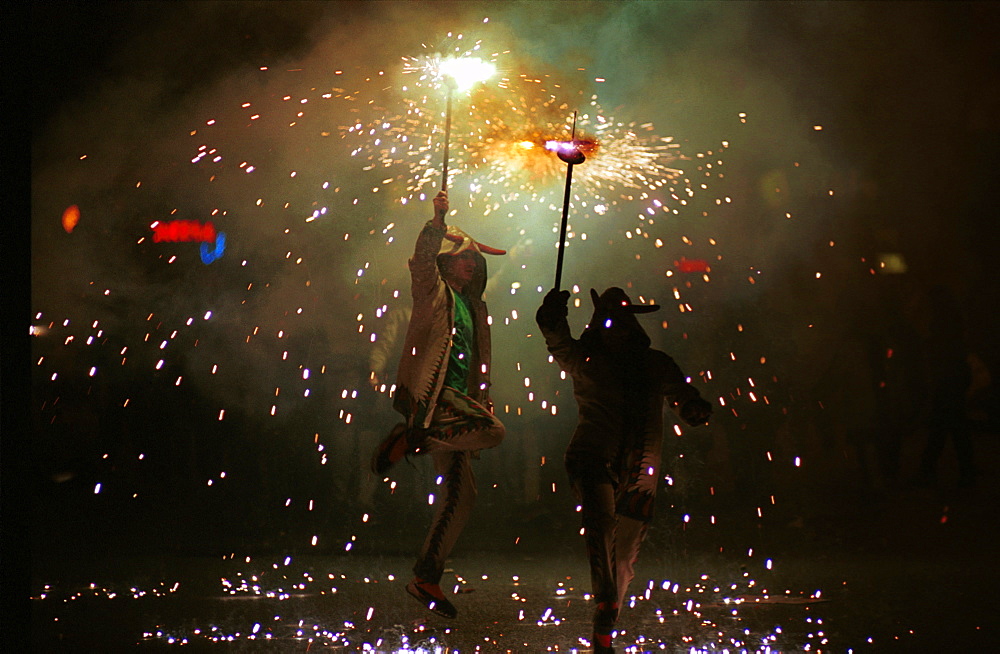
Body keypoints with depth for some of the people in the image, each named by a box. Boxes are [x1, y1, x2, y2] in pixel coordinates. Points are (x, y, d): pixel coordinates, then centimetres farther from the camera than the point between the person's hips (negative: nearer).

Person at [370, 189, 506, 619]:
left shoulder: (472, 308, 26)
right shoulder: (434, 290, 4)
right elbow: (422, 259, -17)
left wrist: (483, 399, 18)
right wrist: (437, 223, -31)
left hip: (455, 402, 8)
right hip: (430, 390, -8)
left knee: (462, 494, 4)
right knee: (492, 431, -31)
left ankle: (427, 579, 7)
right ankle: (408, 440, -17)